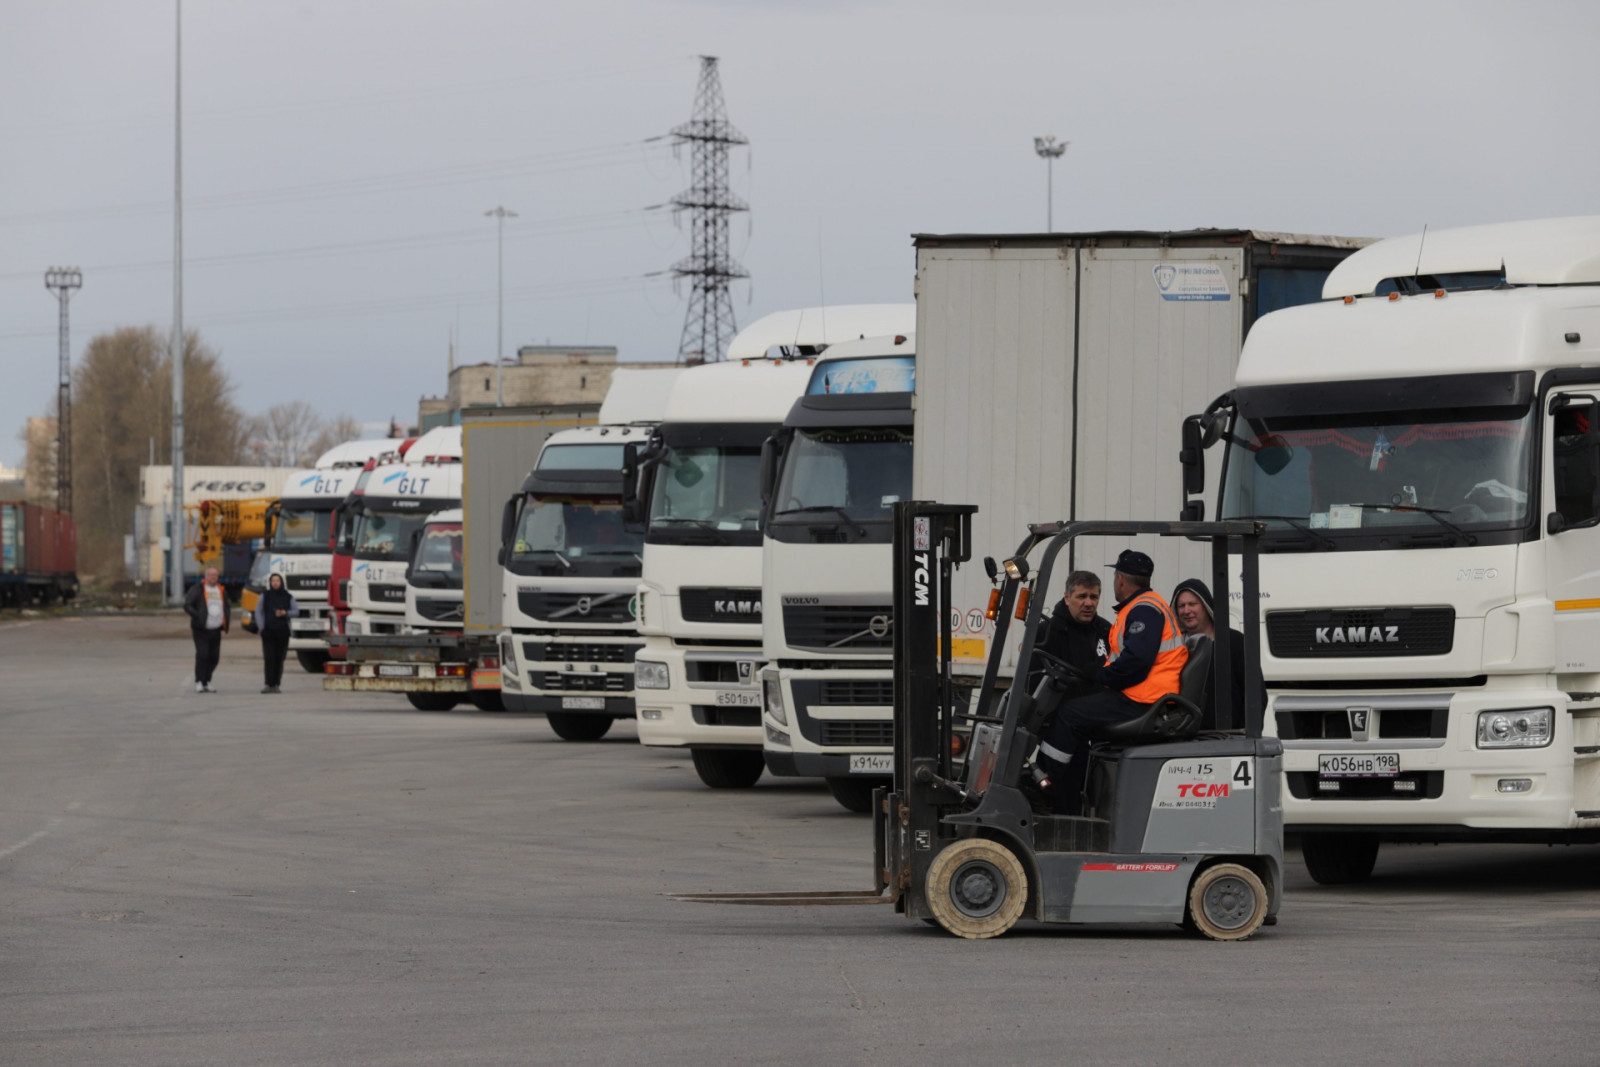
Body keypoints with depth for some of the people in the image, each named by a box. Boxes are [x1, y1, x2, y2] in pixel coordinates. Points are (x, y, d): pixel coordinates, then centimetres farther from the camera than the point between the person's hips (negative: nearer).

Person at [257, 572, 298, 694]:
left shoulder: (287, 597, 8)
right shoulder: (265, 596, 5)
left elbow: (296, 610, 10)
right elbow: (258, 611, 6)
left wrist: (285, 613, -9)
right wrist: (262, 626, -4)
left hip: (283, 632, 1)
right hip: (268, 632, -1)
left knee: (279, 659, 2)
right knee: (269, 658, -10)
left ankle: (276, 684, 7)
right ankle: (269, 684, -12)